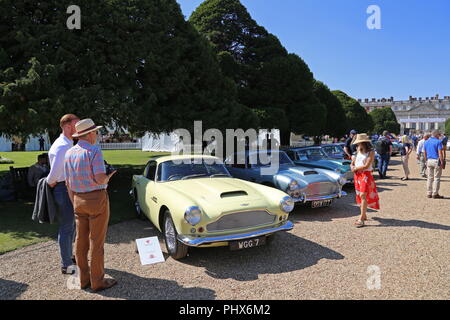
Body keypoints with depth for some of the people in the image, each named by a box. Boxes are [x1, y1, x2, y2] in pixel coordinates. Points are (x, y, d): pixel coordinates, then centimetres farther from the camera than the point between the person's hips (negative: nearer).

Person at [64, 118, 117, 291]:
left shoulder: (69, 153, 6)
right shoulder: (94, 151, -16)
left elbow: (68, 183, 11)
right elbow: (100, 180, -23)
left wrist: (74, 203, 19)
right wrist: (109, 176, -1)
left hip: (78, 200, 7)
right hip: (97, 199, -7)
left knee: (81, 240, 13)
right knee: (97, 241, 2)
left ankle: (84, 278, 25)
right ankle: (97, 281, 12)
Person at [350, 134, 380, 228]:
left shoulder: (371, 152, -7)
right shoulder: (357, 152, 12)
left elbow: (367, 165, -16)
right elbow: (352, 164, 15)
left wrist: (356, 168, -6)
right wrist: (352, 168, -7)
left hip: (366, 175, -7)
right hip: (357, 175, 7)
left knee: (363, 195, -15)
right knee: (359, 196, 9)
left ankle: (361, 219, -17)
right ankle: (364, 215, 22)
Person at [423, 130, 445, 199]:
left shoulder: (426, 142, 10)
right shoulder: (438, 142, -9)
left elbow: (424, 154, 12)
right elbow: (440, 153, -15)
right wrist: (442, 163, -12)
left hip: (429, 161, 6)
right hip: (436, 161, -6)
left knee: (429, 178, 9)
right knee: (436, 178, 0)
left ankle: (429, 193, 12)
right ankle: (435, 194, 2)